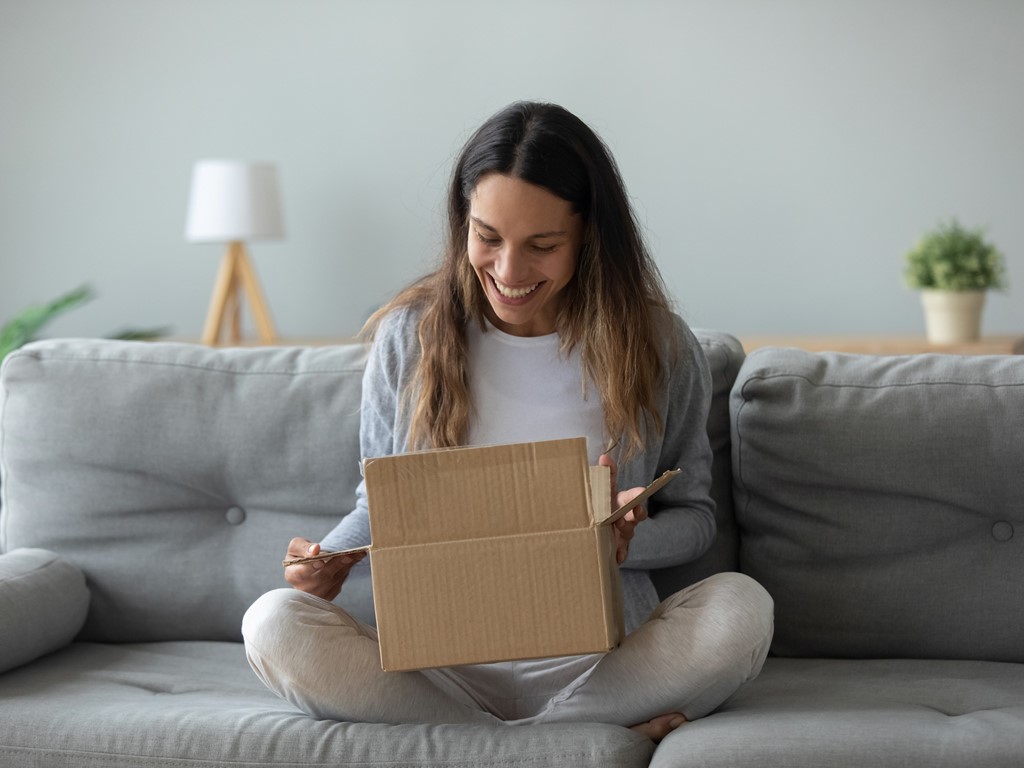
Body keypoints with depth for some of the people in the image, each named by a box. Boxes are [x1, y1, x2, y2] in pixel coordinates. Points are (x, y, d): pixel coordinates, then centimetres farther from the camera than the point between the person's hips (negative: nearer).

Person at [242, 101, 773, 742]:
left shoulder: (659, 346, 2)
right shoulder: (409, 338, 4)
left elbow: (695, 515, 10)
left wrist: (629, 539, -14)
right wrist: (335, 556, -9)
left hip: (599, 659, -1)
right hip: (444, 660, 1)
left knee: (741, 608, -30)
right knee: (275, 623, -27)